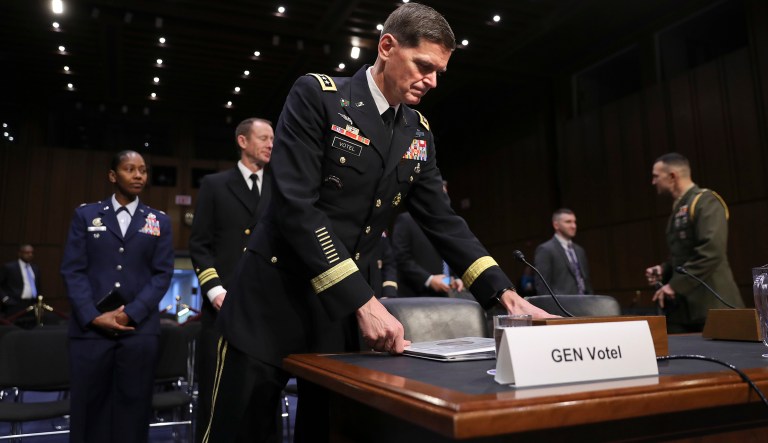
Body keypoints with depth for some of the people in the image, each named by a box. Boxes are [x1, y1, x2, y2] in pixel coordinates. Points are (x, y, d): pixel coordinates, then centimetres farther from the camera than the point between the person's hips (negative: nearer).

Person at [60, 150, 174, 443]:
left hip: (139, 327, 0)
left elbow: (162, 274, 2)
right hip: (90, 327, 0)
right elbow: (72, 270, 2)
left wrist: (130, 313, -9)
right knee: (88, 406, 6)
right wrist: (93, 316, -10)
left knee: (133, 405, 5)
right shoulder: (85, 215, 10)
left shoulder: (160, 222, 9)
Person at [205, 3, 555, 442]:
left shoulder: (418, 134, 6)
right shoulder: (316, 96, -12)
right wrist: (363, 301, -24)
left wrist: (507, 294, -5)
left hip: (341, 309, 5)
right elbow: (295, 205, -20)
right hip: (274, 301, -5)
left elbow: (443, 221, 6)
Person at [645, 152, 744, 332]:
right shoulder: (679, 208, 17)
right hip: (683, 306, 8)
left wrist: (675, 285, -19)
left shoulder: (705, 201, -10)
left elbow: (711, 251, -22)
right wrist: (663, 270, 5)